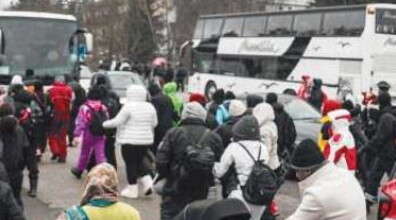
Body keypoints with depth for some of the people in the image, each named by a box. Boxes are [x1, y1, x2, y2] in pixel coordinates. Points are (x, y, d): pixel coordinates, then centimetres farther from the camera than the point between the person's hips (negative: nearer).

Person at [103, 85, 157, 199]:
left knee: (131, 164, 4)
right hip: (146, 141, 6)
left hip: (130, 141, -6)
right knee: (139, 162, 20)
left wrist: (104, 124, 1)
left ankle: (132, 189, 9)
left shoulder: (128, 107, -15)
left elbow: (117, 121, -13)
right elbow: (154, 123, 10)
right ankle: (147, 182, 6)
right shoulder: (150, 107, 4)